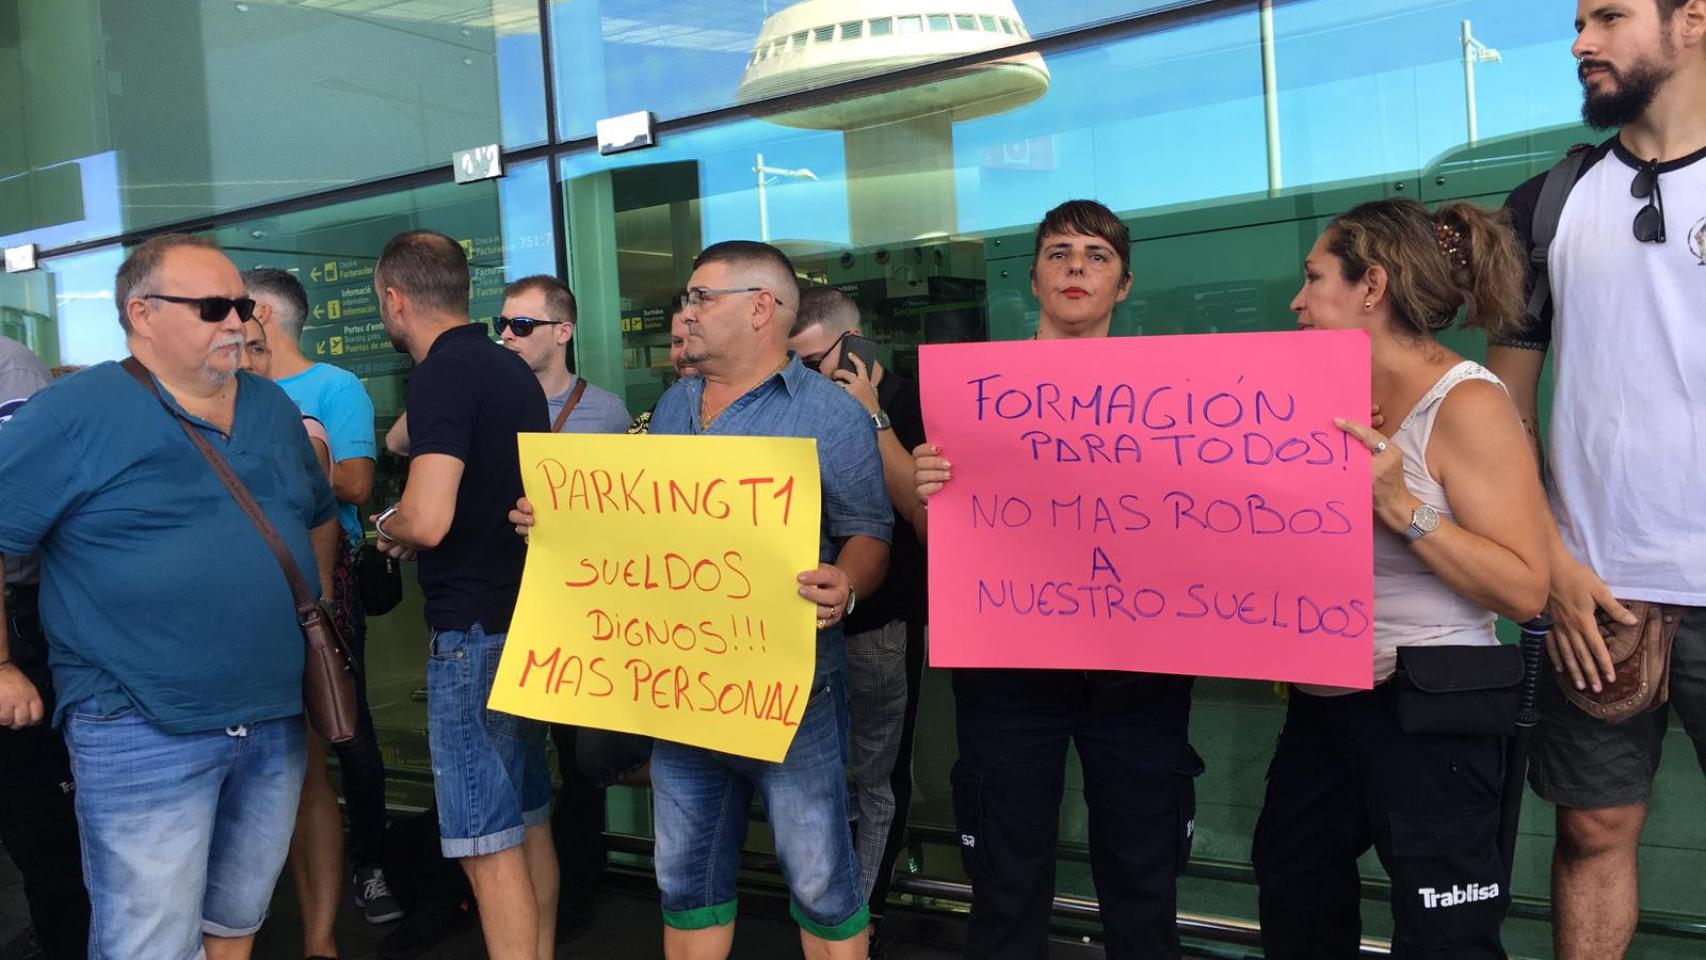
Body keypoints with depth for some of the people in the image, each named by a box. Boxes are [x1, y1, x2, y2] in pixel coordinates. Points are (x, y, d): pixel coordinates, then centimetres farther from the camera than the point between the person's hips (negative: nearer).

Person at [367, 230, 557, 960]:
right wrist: (409, 522, 20)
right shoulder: (510, 368, 12)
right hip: (526, 618, 9)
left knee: (489, 844, -2)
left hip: (475, 627, -9)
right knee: (528, 827, 17)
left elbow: (427, 520, -26)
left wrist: (386, 526, -5)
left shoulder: (443, 374, -15)